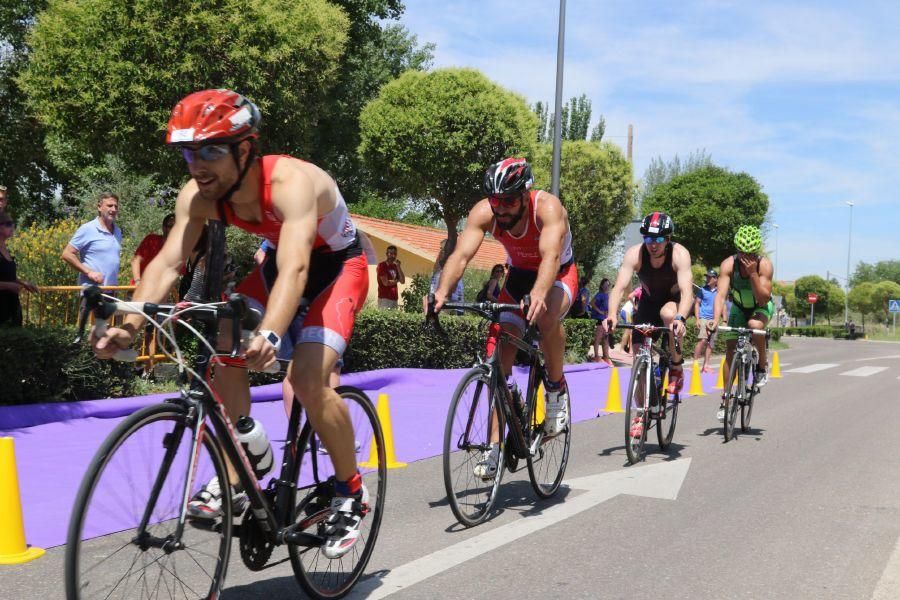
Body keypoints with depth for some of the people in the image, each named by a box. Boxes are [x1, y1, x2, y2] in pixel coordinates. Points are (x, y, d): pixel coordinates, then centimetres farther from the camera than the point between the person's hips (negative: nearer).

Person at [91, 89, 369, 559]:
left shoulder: (291, 182, -35)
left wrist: (269, 334, -64)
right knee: (223, 347, -15)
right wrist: (129, 324, -37)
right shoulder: (198, 195, -16)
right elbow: (167, 263, -21)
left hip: (336, 266, -6)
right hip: (279, 263, 6)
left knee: (307, 377, -24)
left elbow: (294, 269, -48)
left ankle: (351, 492, -1)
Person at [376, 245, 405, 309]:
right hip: (384, 298, -7)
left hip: (394, 298, 7)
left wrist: (398, 267, 0)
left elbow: (403, 281, 7)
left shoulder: (395, 266, 16)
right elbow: (386, 283, -14)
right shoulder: (382, 266, -5)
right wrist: (396, 280, 4)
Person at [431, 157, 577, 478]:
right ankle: (495, 445, -3)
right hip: (518, 275, 4)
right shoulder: (484, 212, -22)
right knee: (501, 354, -10)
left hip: (559, 275, -3)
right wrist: (442, 291, -51)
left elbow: (551, 256, -46)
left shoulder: (548, 208, -31)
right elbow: (461, 254, -32)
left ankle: (556, 388, -9)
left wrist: (538, 294, -66)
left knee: (547, 318, -37)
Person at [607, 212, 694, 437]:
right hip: (649, 302, 2)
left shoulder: (679, 254, -29)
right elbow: (619, 287, -33)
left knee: (668, 314, -38)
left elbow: (687, 291, -39)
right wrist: (612, 315, -51)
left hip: (675, 301, -2)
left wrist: (680, 318, -58)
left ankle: (677, 367, -14)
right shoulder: (634, 254, -25)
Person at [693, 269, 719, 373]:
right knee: (702, 340, -17)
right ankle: (695, 362, -11)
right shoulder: (702, 290, 3)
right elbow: (697, 304, 3)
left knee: (710, 343, 3)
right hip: (703, 318, -3)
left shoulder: (719, 292, 10)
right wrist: (697, 319, -7)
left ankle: (706, 365, 8)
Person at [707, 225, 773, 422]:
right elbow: (721, 294, -35)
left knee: (755, 325, -36)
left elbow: (763, 298, -32)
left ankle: (763, 364, -8)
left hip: (762, 307, -2)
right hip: (739, 307, 2)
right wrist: (716, 319, -51)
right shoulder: (728, 265, -26)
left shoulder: (764, 265, -28)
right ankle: (726, 398, 6)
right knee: (731, 350, -6)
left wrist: (752, 273, -41)